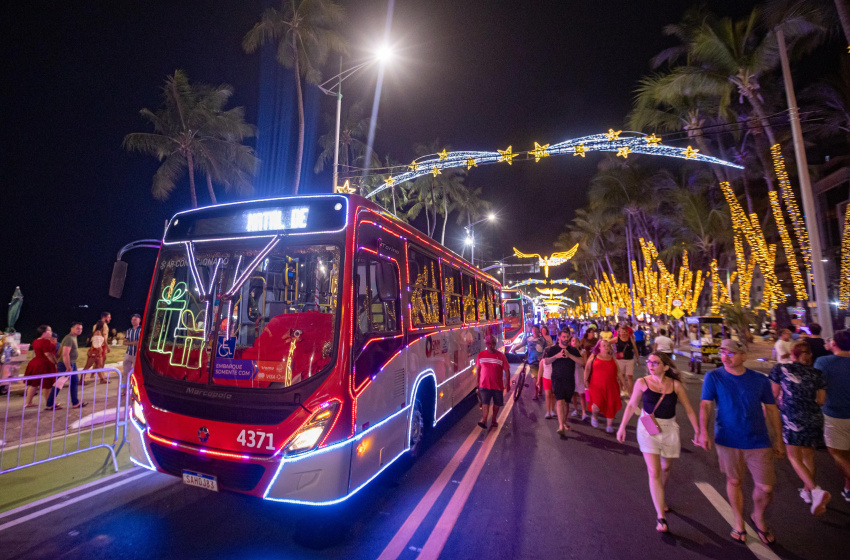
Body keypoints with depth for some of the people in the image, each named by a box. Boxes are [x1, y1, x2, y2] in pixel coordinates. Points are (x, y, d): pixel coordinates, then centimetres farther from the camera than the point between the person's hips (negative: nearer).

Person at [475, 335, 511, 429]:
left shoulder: (501, 356, -6)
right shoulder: (481, 355, -1)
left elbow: (507, 370, -2)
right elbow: (478, 369, 9)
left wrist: (508, 383, -6)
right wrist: (477, 382, 12)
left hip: (498, 385, 1)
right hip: (484, 385, 0)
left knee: (497, 404, 13)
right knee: (485, 403, -12)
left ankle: (493, 420, 31)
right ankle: (484, 421, -18)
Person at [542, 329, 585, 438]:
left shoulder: (573, 350, 9)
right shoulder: (553, 349, 3)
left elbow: (582, 362, -3)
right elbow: (545, 361, -7)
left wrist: (569, 355, -14)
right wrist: (557, 356, -19)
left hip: (570, 380, 3)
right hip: (557, 379, -3)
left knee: (566, 402, 12)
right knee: (560, 401, -15)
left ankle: (564, 423, 32)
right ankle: (561, 427, -19)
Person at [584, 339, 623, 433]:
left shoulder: (612, 358, 10)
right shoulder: (594, 356, 4)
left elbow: (618, 372, 15)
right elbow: (587, 368, 6)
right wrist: (585, 380, 0)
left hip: (611, 386, 3)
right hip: (597, 386, -3)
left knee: (611, 406, 2)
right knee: (597, 405, -14)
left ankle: (609, 425, 21)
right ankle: (594, 416, 20)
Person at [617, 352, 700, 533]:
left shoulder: (675, 385, -8)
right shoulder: (642, 383, -9)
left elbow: (689, 410, 0)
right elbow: (631, 405, 0)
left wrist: (697, 430, -5)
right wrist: (622, 427, 3)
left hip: (669, 430, 2)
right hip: (648, 429, -2)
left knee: (666, 468, 20)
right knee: (654, 472, -7)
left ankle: (659, 497, 49)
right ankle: (660, 516, 2)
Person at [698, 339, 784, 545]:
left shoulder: (760, 380, -2)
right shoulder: (713, 377, -8)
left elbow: (772, 409, 7)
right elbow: (705, 404, -11)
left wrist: (778, 439, 9)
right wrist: (703, 431, -22)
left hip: (758, 442, 1)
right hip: (728, 441, -1)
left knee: (766, 487, 4)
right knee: (734, 481, 13)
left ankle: (758, 517, 36)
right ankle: (739, 523, 35)